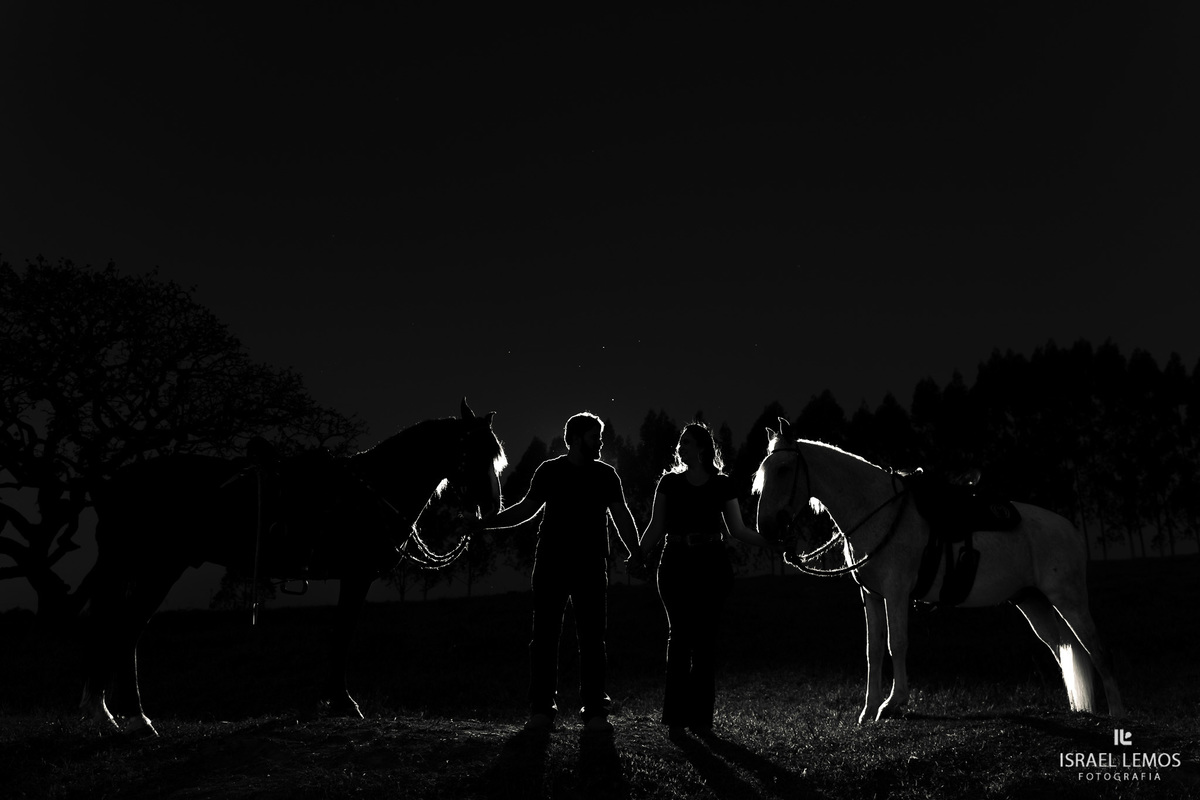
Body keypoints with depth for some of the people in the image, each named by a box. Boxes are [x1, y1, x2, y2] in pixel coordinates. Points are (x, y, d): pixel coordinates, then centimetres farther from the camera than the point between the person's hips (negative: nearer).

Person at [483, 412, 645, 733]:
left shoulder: (606, 475, 6)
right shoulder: (549, 471, 3)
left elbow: (621, 515, 3)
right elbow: (527, 509, 10)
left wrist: (635, 552, -12)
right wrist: (490, 522, -1)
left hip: (591, 567, 1)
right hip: (551, 565, 0)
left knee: (592, 638, 2)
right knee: (545, 636, 1)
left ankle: (594, 710, 8)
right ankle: (541, 709, 8)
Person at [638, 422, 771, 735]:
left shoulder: (722, 484, 4)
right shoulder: (669, 482, 6)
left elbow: (737, 529, 6)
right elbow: (656, 527, 5)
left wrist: (771, 542, -3)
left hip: (710, 565, 0)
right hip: (676, 564, 0)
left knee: (704, 637, 1)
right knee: (679, 634, -1)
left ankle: (701, 715, 10)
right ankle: (676, 715, 6)